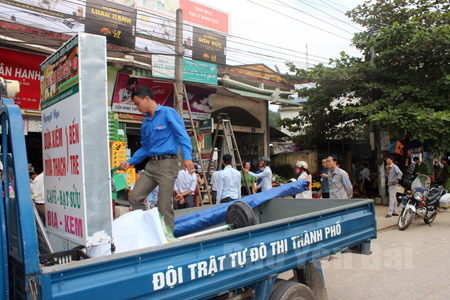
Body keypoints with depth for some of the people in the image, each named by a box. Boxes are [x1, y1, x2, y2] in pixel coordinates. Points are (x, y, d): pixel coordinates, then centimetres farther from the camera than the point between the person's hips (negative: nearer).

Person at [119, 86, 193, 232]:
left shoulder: (168, 113, 0)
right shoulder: (146, 123, 21)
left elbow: (182, 135, -9)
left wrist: (187, 156, -21)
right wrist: (129, 162, 15)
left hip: (167, 163, -7)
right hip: (150, 165, 8)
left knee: (164, 206, -6)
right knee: (134, 198, 1)